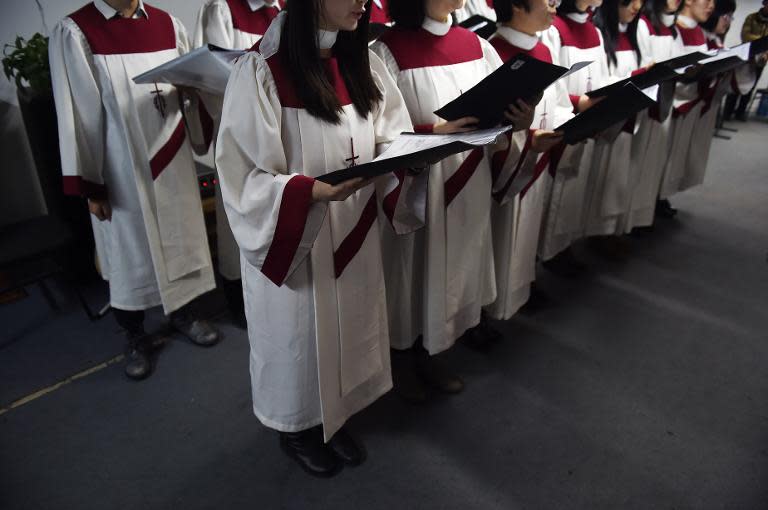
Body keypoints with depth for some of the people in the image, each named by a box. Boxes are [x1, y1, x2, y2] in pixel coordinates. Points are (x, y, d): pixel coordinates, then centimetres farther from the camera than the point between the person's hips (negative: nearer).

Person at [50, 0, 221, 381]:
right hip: (123, 171, -3)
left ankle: (181, 311, 37)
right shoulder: (74, 33, -8)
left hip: (173, 161, 4)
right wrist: (90, 185, -9)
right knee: (130, 251, 9)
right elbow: (78, 114, -9)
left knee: (179, 238, 15)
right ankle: (135, 337, 28)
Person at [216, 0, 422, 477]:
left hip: (354, 235, 6)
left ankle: (335, 418, 46)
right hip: (291, 240, -6)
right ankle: (297, 429, 43)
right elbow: (246, 177, -19)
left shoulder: (363, 63, 4)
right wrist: (313, 190, -34)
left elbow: (391, 143, 5)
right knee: (299, 336, 15)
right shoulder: (261, 70, -18)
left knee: (349, 330, 19)